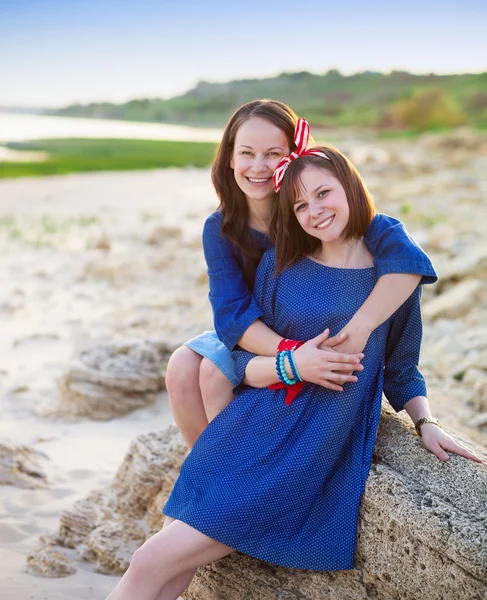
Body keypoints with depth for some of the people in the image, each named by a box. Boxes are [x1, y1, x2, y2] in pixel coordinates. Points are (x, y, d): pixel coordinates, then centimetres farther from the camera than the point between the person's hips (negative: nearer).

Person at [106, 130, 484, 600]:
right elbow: (244, 363, 5)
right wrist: (293, 365, -14)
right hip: (250, 432, 3)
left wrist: (426, 423, 0)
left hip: (314, 454, -3)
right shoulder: (279, 265, 5)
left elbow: (400, 370, 15)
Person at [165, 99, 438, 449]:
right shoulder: (220, 230, -10)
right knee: (181, 368, -16)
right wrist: (293, 356, -40)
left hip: (326, 340, -4)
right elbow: (232, 312, -22)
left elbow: (405, 254, -34)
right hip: (261, 338, 5)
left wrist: (358, 331, -45)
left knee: (215, 372, -23)